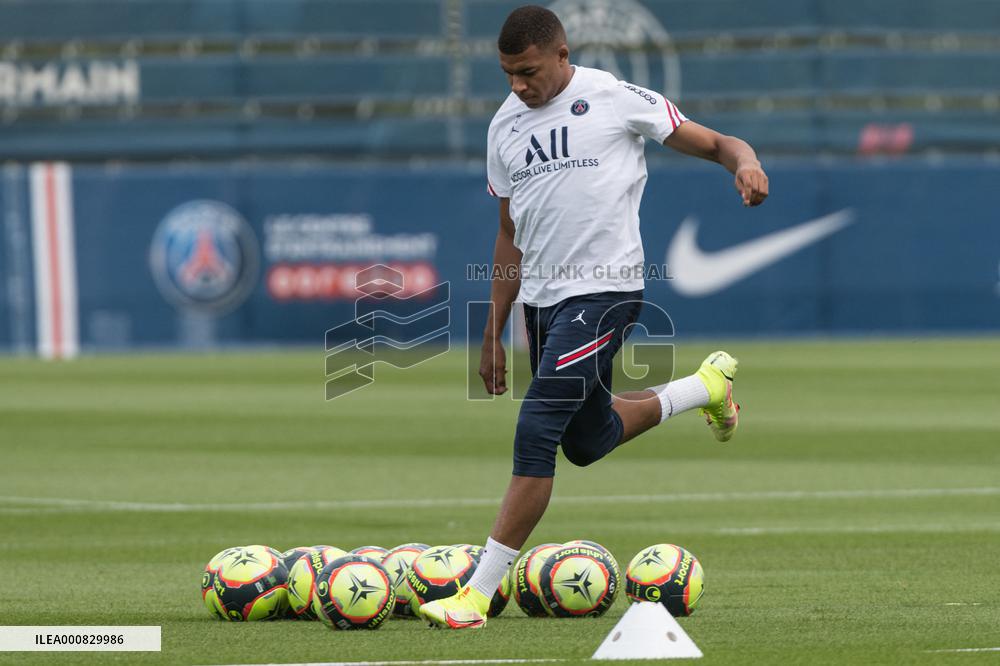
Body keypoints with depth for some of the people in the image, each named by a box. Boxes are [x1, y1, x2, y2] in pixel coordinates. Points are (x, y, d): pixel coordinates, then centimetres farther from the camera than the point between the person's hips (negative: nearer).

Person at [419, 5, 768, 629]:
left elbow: (715, 143, 0)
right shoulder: (506, 126, 12)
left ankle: (479, 594, -15)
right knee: (587, 441, 17)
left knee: (536, 432, -17)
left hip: (603, 291, -8)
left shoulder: (616, 99, -6)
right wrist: (494, 335, 17)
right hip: (542, 297, 8)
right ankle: (705, 388, 42)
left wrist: (746, 162, -24)